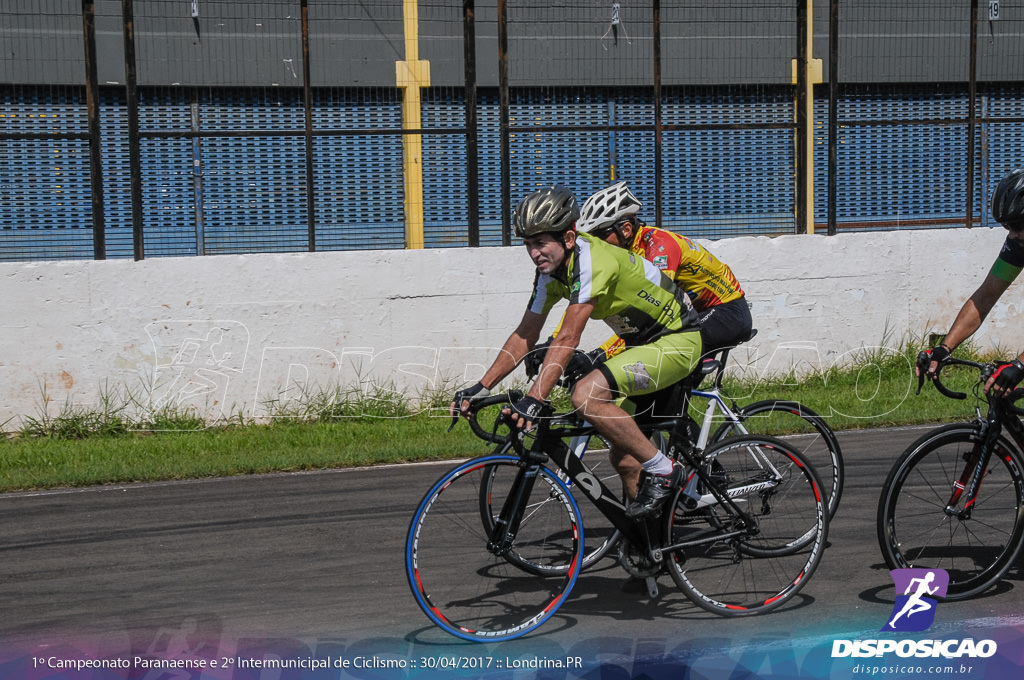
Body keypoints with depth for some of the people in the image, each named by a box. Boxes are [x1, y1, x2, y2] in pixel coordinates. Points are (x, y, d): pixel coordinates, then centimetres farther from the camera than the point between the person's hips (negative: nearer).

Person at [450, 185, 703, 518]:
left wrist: (534, 399, -40)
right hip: (642, 342, 9)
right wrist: (481, 387, -4)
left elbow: (568, 339, -35)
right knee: (624, 458, 8)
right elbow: (525, 335, 3)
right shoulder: (551, 270, -1)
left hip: (678, 341, -9)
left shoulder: (592, 259, -28)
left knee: (586, 395, -27)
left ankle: (662, 471, -14)